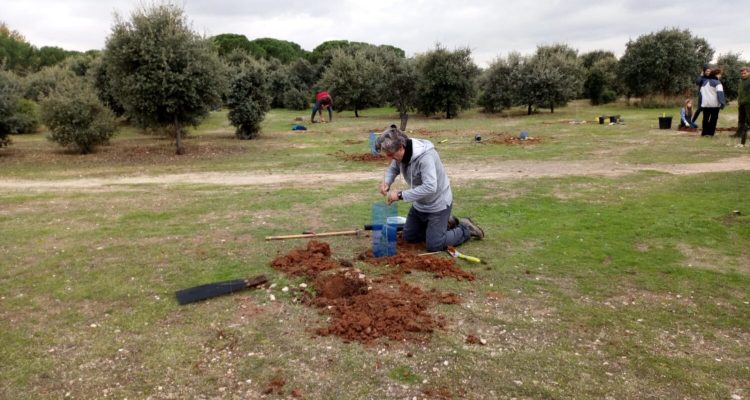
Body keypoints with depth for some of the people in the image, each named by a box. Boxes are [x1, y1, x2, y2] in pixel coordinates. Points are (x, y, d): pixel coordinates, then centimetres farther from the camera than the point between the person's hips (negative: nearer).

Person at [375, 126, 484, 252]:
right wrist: (386, 182, -14)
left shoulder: (425, 156, -34)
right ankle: (446, 223, 31)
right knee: (409, 237, 18)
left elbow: (430, 187, -41)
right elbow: (393, 169, 9)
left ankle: (466, 229, 16)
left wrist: (401, 195, -38)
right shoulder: (400, 153, -10)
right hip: (420, 204, 8)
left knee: (434, 246, -5)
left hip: (438, 204, -8)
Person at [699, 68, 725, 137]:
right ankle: (710, 132, -2)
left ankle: (704, 132, 8)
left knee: (705, 118, 9)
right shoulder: (717, 82, -8)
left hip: (705, 103, 6)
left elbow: (701, 92, 19)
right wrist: (722, 102, -19)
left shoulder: (705, 82, 15)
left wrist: (701, 102, 21)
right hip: (714, 104, -6)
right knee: (713, 118, 1)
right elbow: (720, 93, -16)